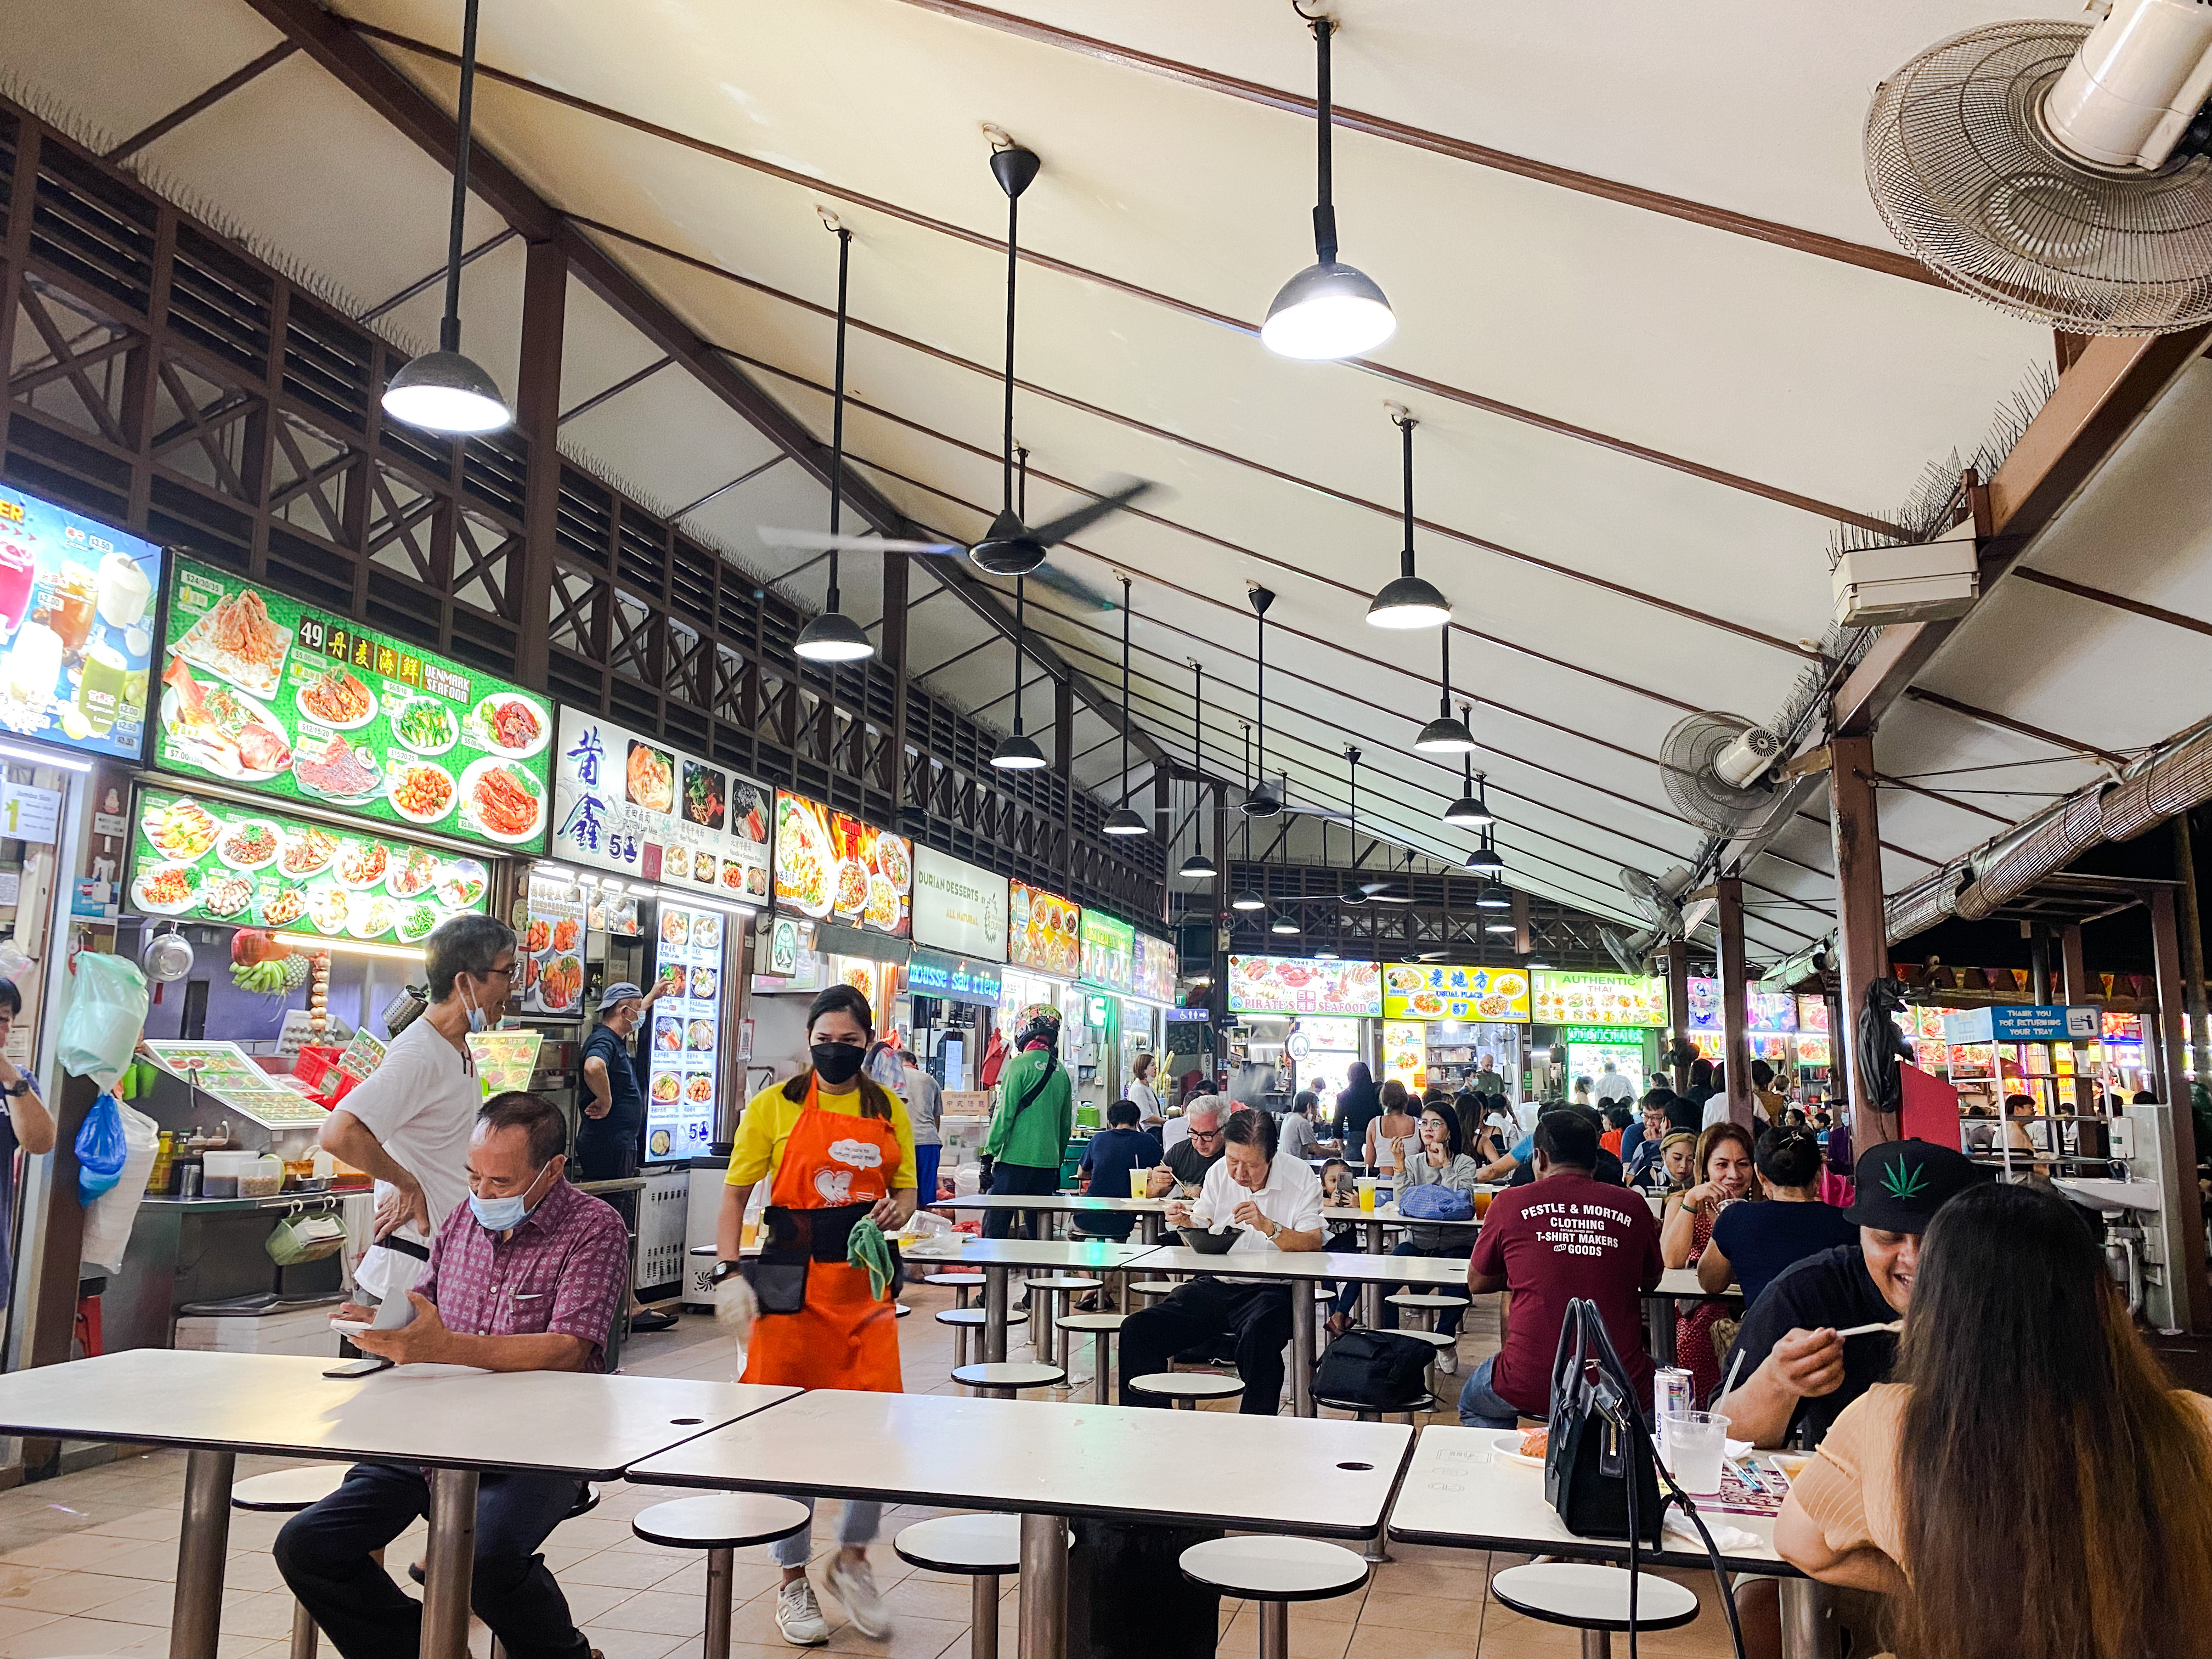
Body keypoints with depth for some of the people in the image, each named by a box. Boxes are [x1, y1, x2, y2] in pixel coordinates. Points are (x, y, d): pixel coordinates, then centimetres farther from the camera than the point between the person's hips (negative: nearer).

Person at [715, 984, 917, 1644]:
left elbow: (906, 1191, 13)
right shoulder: (775, 1105, -1)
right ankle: (793, 1580, 24)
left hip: (867, 1282, 3)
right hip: (793, 1282, -2)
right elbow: (736, 1193, 2)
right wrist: (729, 1268, -10)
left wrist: (897, 1209, -10)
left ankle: (852, 1558, 26)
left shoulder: (889, 1109, 7)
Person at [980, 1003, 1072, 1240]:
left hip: (1015, 1160, -6)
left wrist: (990, 1152, -4)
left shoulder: (1019, 1065, -9)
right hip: (1048, 1163, 6)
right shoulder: (1062, 1072, 9)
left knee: (994, 1229, -1)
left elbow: (1004, 1114, -11)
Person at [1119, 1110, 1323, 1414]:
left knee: (1258, 1338, -39)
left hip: (1272, 1289, -5)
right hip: (1217, 1286, 5)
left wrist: (1268, 1226, -29)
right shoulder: (1219, 1173, 6)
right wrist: (1187, 1222, -8)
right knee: (1136, 1330, -12)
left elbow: (1313, 1245, -15)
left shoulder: (1300, 1176, -7)